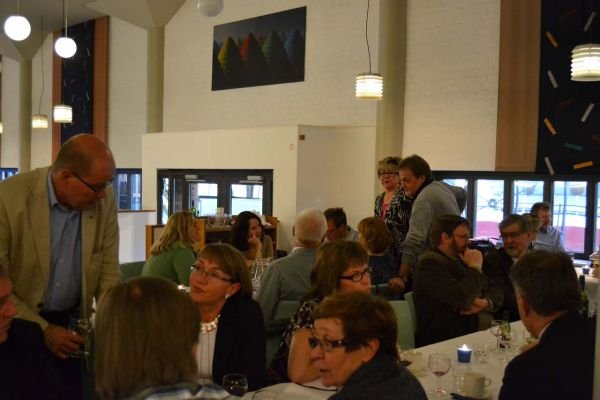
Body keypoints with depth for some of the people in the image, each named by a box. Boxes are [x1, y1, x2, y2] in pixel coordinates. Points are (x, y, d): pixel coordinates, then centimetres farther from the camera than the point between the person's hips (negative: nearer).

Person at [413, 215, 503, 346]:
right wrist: (475, 267, -9)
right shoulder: (430, 263, -12)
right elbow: (461, 298, -24)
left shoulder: (461, 260, 16)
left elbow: (496, 290, 14)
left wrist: (485, 303, -7)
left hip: (477, 334, 8)